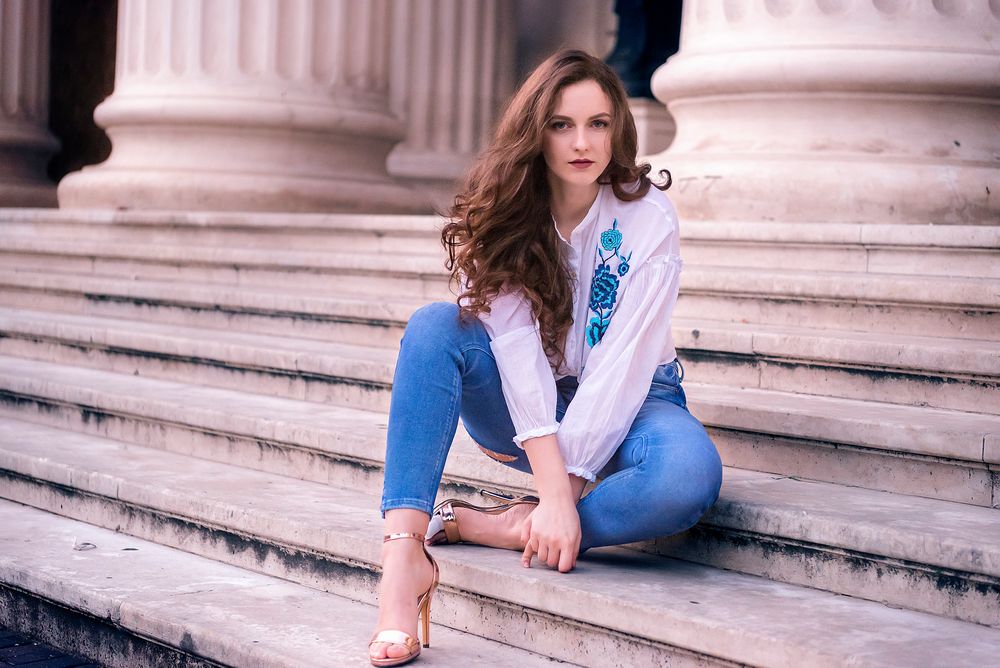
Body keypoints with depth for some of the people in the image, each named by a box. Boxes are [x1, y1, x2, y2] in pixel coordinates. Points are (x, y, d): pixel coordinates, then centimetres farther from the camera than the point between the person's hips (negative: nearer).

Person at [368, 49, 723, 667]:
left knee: (692, 475, -36)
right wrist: (553, 487, -32)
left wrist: (567, 484, -28)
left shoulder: (647, 215, -15)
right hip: (527, 407, 2)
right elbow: (516, 345, -21)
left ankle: (464, 525, -28)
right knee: (436, 325, -26)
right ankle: (403, 550, -40)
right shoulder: (500, 214, -10)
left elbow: (624, 360, -21)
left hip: (628, 402, -1)